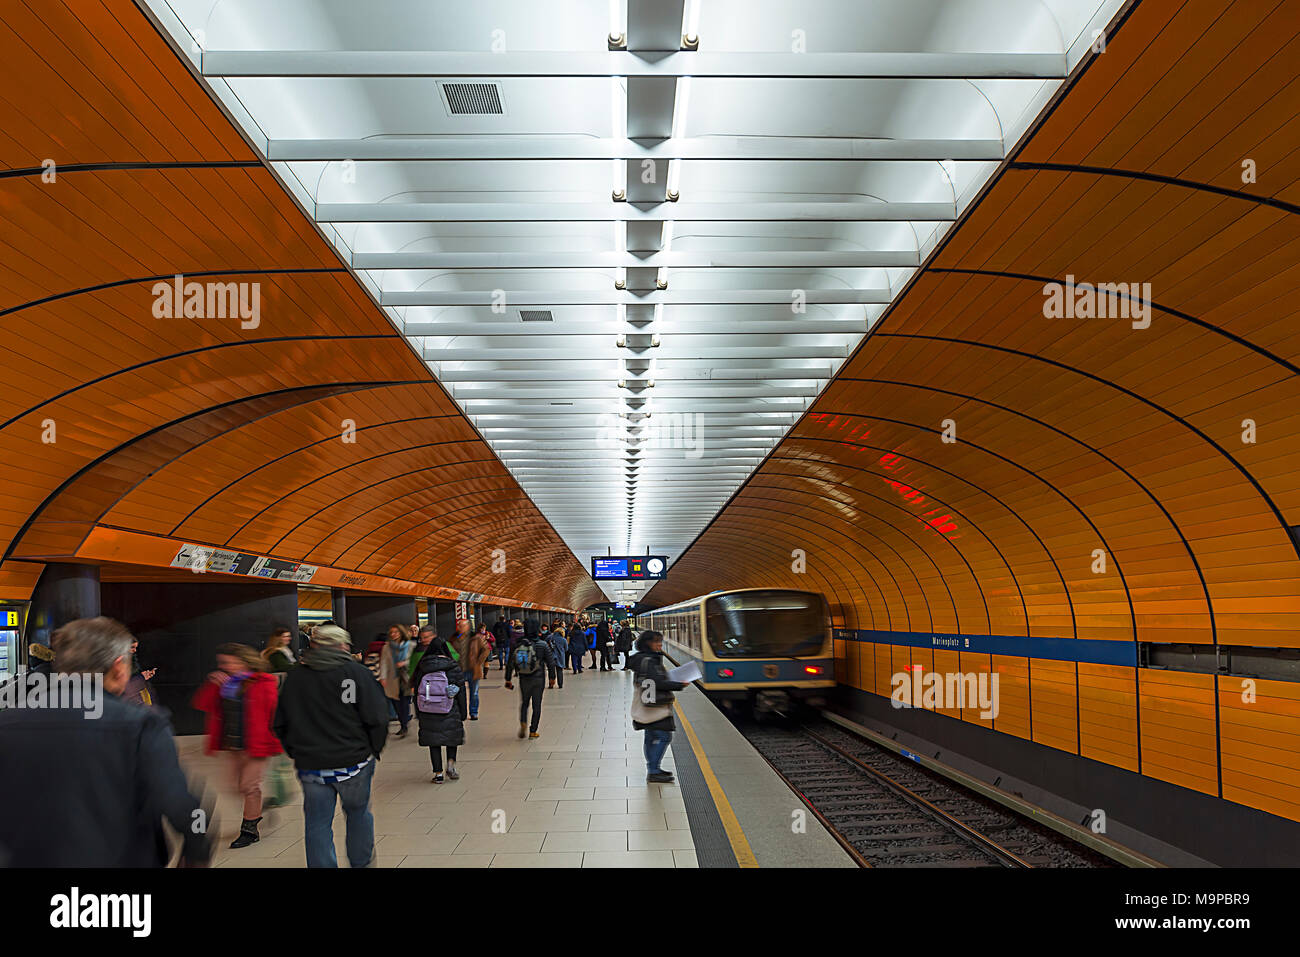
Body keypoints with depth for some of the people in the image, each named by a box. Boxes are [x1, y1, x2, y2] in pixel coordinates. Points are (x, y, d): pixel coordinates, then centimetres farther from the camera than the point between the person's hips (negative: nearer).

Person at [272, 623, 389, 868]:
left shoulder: (294, 677, 5)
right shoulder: (356, 672, -7)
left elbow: (279, 724, 12)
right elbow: (377, 719, -11)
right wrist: (373, 751, 3)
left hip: (310, 766, 2)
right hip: (353, 763, -2)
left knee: (317, 825, 10)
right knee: (358, 813, 18)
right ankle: (361, 862, 30)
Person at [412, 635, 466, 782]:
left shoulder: (422, 667, -1)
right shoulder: (453, 667, -7)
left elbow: (416, 690, 5)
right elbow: (461, 691, -3)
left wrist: (418, 714, 14)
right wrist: (462, 715, 6)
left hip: (427, 712, 2)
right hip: (450, 712, -1)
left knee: (433, 741, 10)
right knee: (452, 736, 18)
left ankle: (438, 773, 8)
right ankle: (450, 764, 1)